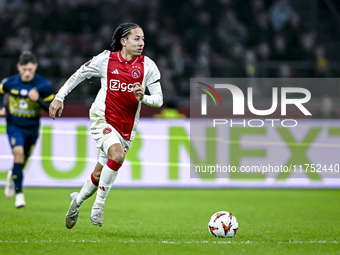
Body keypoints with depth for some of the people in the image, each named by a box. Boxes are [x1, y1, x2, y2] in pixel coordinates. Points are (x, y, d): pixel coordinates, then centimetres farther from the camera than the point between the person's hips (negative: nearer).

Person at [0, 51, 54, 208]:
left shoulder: (43, 85, -13)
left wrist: (39, 100, -27)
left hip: (32, 128, 1)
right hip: (14, 125, -1)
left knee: (23, 159, 14)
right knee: (18, 152, -25)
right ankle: (19, 193, -23)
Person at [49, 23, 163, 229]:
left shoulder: (148, 66, -1)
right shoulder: (106, 59, -4)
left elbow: (158, 99, -2)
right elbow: (79, 74, 10)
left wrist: (143, 98, -23)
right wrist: (59, 97, 7)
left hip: (127, 127, 3)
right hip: (102, 118, -3)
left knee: (99, 174, 8)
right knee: (117, 155, -30)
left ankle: (78, 200, 38)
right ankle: (98, 207, -16)